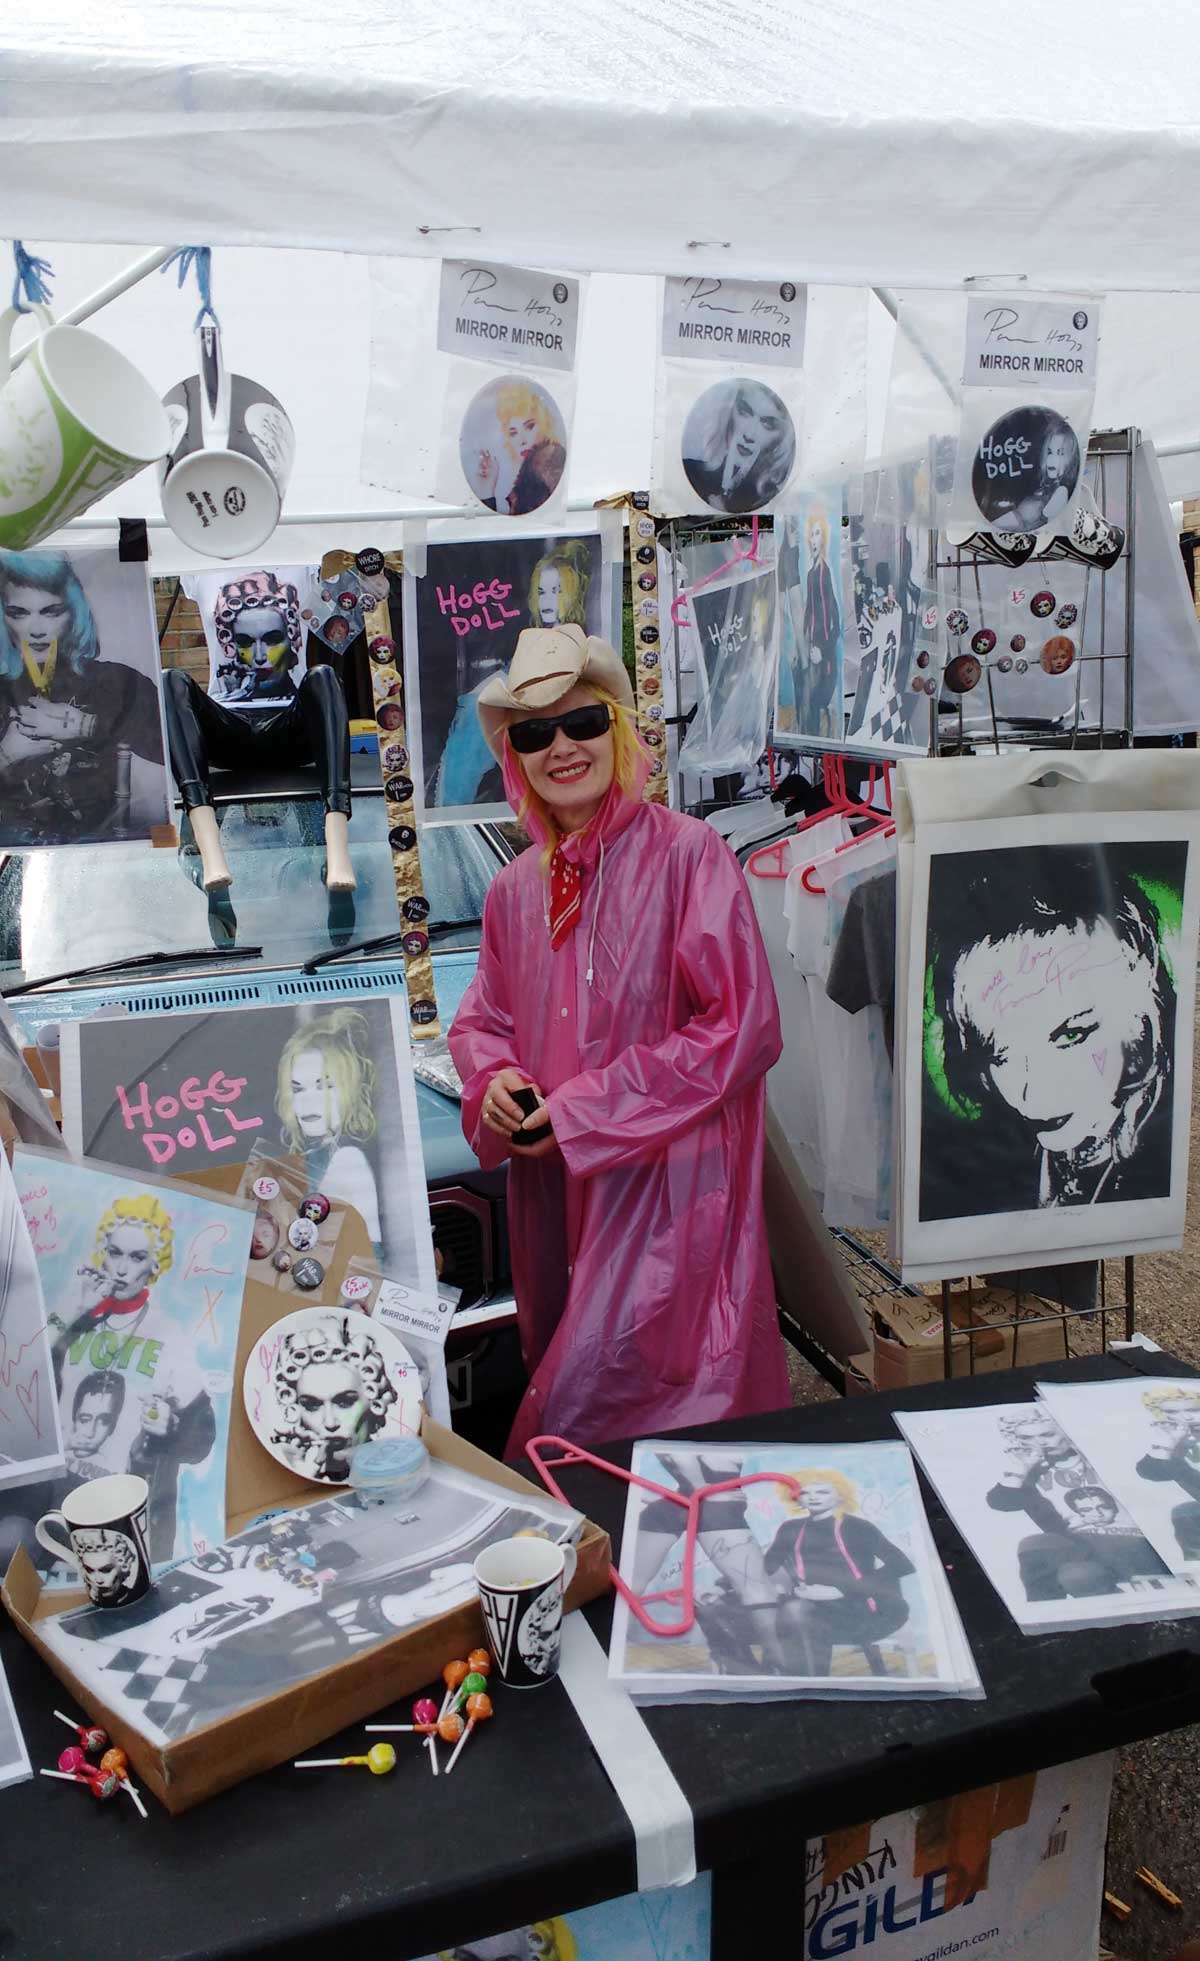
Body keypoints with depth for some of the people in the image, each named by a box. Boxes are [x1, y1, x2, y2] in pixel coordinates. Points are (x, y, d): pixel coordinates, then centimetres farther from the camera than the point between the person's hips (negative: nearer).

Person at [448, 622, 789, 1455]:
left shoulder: (686, 853, -11)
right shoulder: (515, 889, 8)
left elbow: (744, 1025, -15)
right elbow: (484, 1016, 20)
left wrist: (584, 1109, -15)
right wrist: (495, 1082, -6)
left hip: (666, 1175, -6)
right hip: (552, 1183, 6)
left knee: (593, 1410, -9)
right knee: (563, 1378, 18)